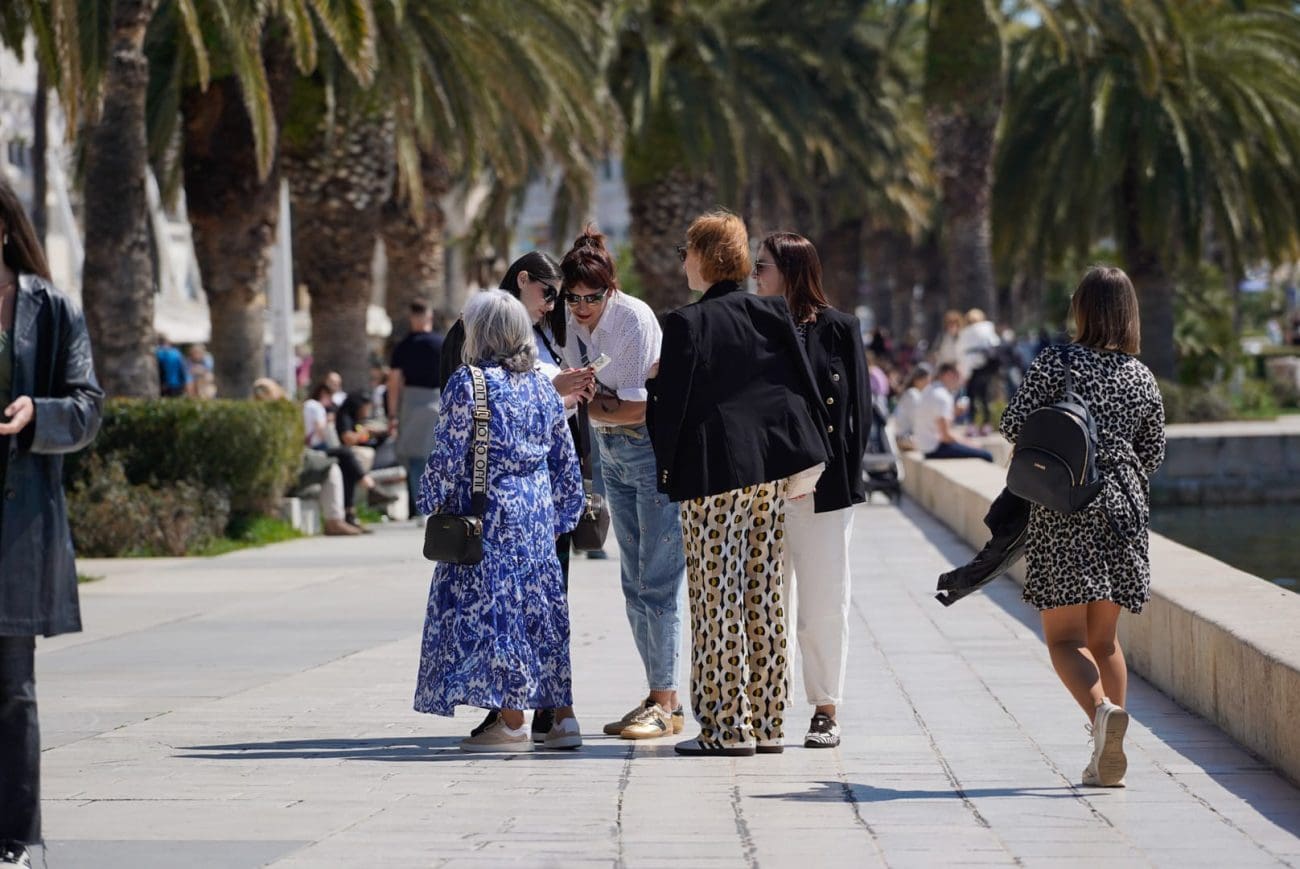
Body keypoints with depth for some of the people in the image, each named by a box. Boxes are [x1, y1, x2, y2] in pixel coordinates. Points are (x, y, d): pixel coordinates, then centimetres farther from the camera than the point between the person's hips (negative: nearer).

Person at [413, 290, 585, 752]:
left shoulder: (467, 384, -10)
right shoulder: (542, 385, 9)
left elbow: (449, 453, -10)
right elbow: (564, 457, 13)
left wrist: (435, 504, 1)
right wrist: (562, 512, 21)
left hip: (488, 510, -6)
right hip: (538, 514, 6)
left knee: (491, 607, -3)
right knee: (541, 608, 11)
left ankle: (511, 722, -5)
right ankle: (562, 716, 10)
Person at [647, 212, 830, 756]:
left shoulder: (686, 324, -10)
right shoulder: (772, 314, 4)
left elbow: (670, 404, -8)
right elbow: (803, 385, 5)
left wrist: (666, 469, 4)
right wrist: (809, 455, 13)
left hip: (714, 472, -6)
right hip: (771, 471, 6)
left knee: (717, 599, -1)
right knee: (765, 597, 9)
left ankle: (728, 727, -2)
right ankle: (766, 724, 12)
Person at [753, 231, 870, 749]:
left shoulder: (838, 329, 0)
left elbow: (858, 408, 0)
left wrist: (845, 471, -7)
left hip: (823, 487, -3)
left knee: (823, 601, 2)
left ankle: (826, 711, 9)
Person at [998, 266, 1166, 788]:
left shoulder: (1056, 364, -7)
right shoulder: (1143, 378, 6)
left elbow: (1014, 425, -6)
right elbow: (1153, 454, 13)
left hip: (1063, 511, -4)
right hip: (1123, 510, 4)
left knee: (1064, 637, -3)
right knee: (1104, 637, 14)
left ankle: (1102, 709, -31)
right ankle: (1106, 759, 9)